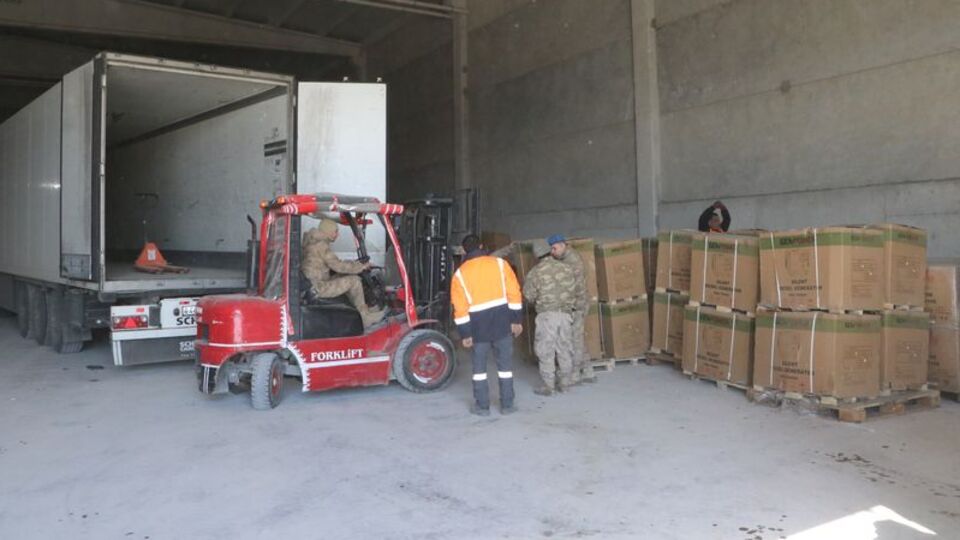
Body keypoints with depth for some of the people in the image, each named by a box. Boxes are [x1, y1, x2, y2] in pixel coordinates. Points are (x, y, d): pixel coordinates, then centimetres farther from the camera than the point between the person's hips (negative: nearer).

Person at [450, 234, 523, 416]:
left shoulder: (460, 273, 1)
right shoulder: (499, 264, 2)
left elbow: (460, 307, -2)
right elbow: (514, 293, -3)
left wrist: (465, 334, 2)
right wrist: (516, 320, 1)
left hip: (479, 324, 0)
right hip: (502, 320, 1)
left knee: (479, 365, 11)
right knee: (505, 364, 9)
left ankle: (482, 406, 14)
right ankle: (507, 405, 14)